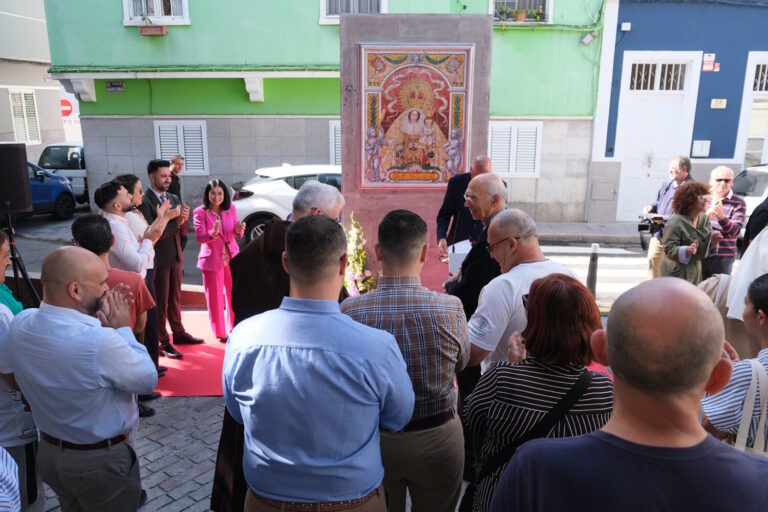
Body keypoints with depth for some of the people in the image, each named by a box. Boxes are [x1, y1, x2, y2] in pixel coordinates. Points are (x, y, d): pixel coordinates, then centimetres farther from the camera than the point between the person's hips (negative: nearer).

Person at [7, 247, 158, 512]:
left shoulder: (20, 323, -13)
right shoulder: (100, 342, -37)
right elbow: (148, 380, -19)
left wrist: (100, 320, -6)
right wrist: (122, 329, -13)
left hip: (48, 451, 7)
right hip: (100, 461, -7)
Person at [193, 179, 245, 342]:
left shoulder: (231, 208, 0)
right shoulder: (200, 212, -10)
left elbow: (237, 234, 2)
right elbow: (200, 237, -16)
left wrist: (239, 230, -21)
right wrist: (213, 232, -35)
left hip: (232, 258, 3)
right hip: (212, 260, -3)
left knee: (234, 295, 12)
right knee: (215, 298, 7)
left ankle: (235, 328, 29)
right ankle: (220, 333, 20)